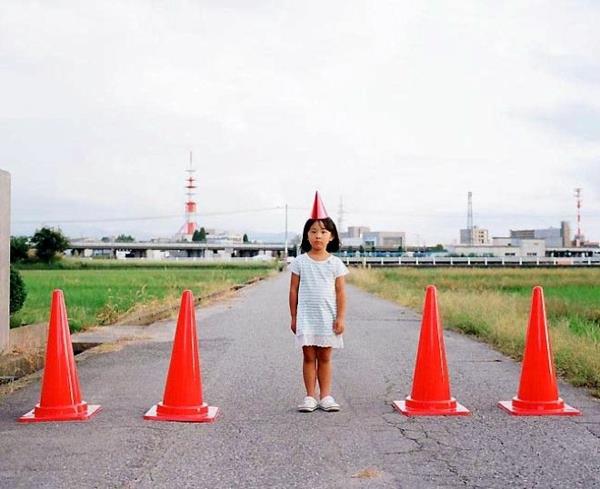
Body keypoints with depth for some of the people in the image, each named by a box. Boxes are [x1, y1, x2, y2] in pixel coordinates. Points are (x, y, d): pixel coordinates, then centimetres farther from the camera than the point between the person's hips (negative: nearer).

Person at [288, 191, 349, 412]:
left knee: (325, 357, 6)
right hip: (306, 317, 0)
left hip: (328, 317, 0)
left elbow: (340, 292, 1)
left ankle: (325, 396, 13)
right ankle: (310, 397, 9)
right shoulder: (300, 262, 1)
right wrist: (294, 317, 2)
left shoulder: (335, 263, 1)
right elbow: (293, 290, 3)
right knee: (309, 356, 3)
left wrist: (340, 317, -4)